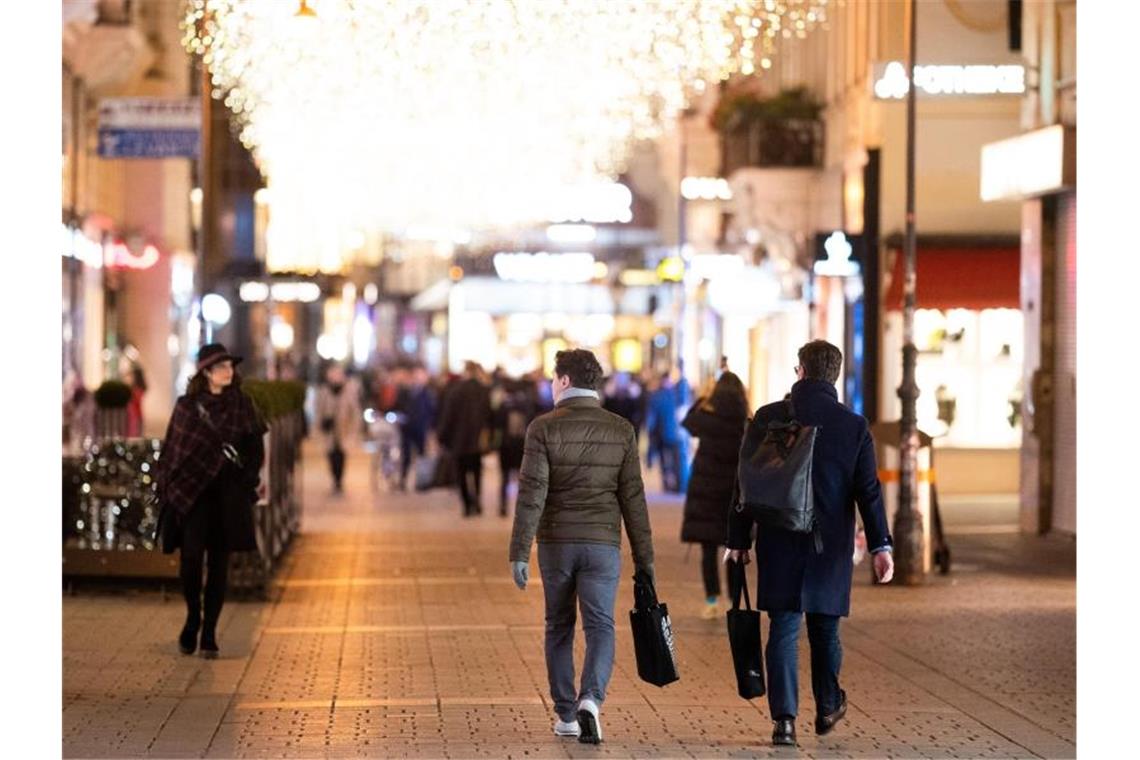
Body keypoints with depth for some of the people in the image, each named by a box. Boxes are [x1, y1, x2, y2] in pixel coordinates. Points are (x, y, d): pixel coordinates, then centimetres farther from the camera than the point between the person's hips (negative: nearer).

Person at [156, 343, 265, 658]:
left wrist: (247, 481, -1)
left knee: (219, 563, 1)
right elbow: (171, 449, 6)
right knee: (191, 555, -13)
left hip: (229, 494, 1)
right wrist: (168, 488, 0)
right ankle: (193, 617, 11)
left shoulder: (241, 405, 5)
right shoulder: (187, 406, 2)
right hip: (192, 490, -1)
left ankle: (209, 632, 8)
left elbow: (255, 449, 10)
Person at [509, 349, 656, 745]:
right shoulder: (621, 430, 2)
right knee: (600, 626, 0)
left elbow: (532, 493, -11)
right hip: (603, 544, 0)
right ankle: (590, 700, -23)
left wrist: (519, 551, -9)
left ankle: (566, 715, 17)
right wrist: (644, 556, 6)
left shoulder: (543, 428, -5)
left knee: (559, 628, 13)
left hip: (555, 542, 0)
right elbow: (633, 497, 2)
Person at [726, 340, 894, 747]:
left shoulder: (768, 418, -3)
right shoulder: (854, 426, -2)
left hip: (780, 545, -1)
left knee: (783, 630, 0)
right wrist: (880, 546, -4)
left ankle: (784, 719, -7)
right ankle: (827, 707, 31)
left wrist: (738, 539, 5)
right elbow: (869, 490, -5)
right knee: (825, 629, 16)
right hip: (831, 546, 1)